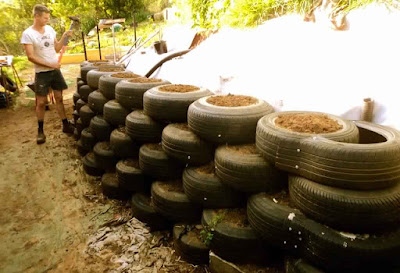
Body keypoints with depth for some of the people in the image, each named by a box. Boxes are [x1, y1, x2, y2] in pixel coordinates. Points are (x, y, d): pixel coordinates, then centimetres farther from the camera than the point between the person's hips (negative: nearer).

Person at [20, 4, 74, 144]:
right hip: (41, 73, -4)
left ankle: (66, 125, 18)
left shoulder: (50, 29, 4)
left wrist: (64, 37, -3)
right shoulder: (28, 34, -12)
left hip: (55, 70, 4)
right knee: (41, 102, 2)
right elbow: (31, 57, -15)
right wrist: (50, 64, -18)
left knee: (59, 98, 9)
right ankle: (40, 131, 16)